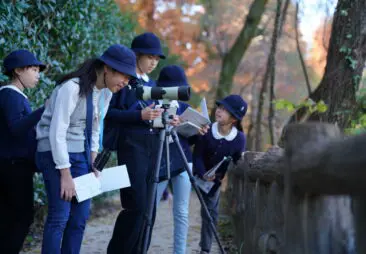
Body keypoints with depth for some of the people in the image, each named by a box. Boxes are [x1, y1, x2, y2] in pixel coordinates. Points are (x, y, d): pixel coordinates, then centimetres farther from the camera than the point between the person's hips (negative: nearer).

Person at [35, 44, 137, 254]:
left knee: (81, 216, 4)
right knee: (60, 216, -11)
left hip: (80, 153, 8)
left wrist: (93, 159, 3)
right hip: (56, 153, -8)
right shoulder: (72, 88, -22)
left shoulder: (106, 92, 3)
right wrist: (65, 174, -21)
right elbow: (57, 132, -22)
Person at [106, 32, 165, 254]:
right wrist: (140, 115, -20)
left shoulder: (152, 84, 19)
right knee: (137, 205, -13)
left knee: (148, 207, 4)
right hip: (132, 146, -7)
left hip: (153, 146, 7)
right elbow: (108, 113, -11)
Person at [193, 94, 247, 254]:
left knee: (210, 213, 4)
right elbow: (197, 155, -18)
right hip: (196, 175, -1)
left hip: (215, 180, 1)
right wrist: (203, 174, -30)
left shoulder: (239, 138, -16)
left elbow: (238, 164, -8)